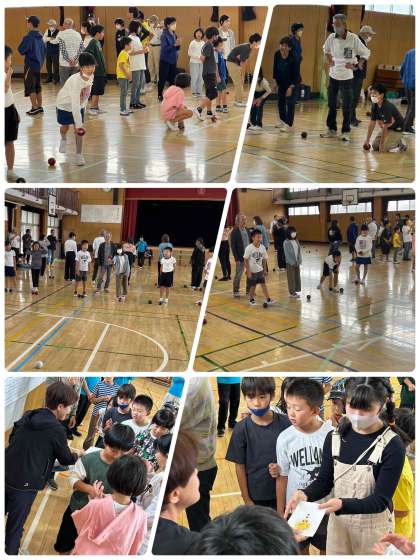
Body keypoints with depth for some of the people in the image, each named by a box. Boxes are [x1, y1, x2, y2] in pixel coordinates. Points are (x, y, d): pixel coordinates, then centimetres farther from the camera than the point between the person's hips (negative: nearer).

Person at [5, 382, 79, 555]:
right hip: (24, 484, -6)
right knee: (15, 527, 11)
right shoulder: (56, 429, -15)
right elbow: (65, 459, -1)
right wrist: (76, 455, 20)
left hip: (6, 477, 6)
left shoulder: (27, 416, 3)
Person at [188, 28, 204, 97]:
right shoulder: (193, 43, -5)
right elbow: (189, 53, -7)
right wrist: (198, 57, -14)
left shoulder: (203, 43, 7)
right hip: (194, 62, -4)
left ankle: (199, 92, 10)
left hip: (201, 62, 4)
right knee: (194, 77, -6)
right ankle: (193, 92, 1)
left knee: (200, 77, 3)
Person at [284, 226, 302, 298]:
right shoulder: (286, 242, -12)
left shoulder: (296, 241, 7)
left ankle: (295, 290, 19)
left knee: (297, 276, 9)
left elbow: (299, 251, 8)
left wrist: (299, 261, -1)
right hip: (290, 263, -6)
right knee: (291, 277, 1)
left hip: (297, 262, 6)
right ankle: (292, 292, 9)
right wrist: (292, 262, -15)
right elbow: (287, 254, -14)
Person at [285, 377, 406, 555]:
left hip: (373, 526, -3)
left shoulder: (393, 445, -18)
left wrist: (342, 504, -36)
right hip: (337, 522, 3)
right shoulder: (334, 437, -6)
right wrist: (305, 494, -23)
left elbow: (380, 500, -20)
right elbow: (324, 481, -1)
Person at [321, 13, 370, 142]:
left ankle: (346, 132, 8)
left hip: (346, 77, -4)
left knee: (347, 107, 0)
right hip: (333, 76, 4)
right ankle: (332, 130, 21)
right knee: (331, 105, 10)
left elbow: (366, 53, -2)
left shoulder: (353, 38, -11)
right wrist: (329, 60, 5)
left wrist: (356, 65, -12)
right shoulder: (331, 38, -1)